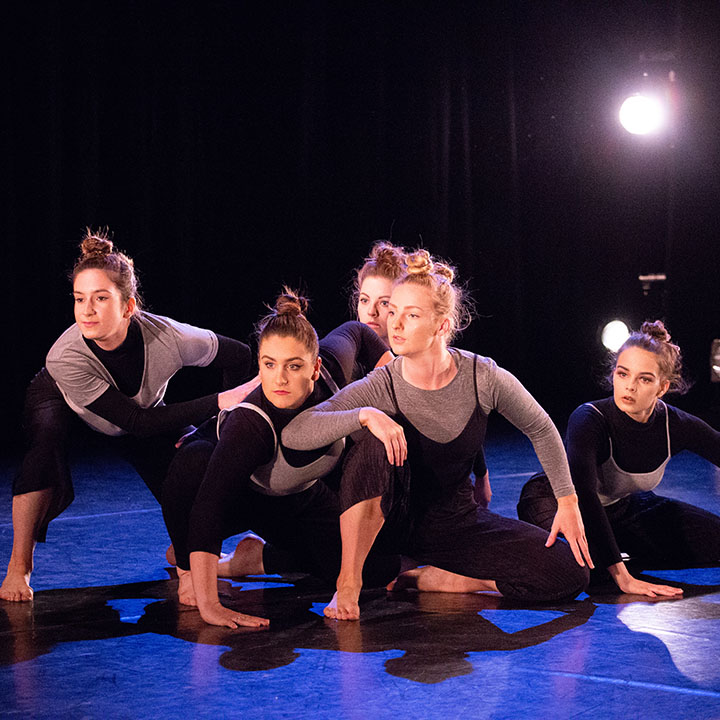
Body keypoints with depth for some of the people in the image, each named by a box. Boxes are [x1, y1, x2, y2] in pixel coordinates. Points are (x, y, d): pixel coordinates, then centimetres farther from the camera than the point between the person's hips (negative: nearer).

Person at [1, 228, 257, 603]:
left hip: (141, 408, 3)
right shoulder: (65, 358, -42)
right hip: (60, 403, -3)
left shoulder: (169, 339, -37)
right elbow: (137, 422, -39)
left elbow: (239, 356, -17)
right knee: (46, 445, -34)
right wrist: (219, 402, -42)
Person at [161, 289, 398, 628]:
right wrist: (208, 605, -56)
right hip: (239, 494, -5)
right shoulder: (250, 424, -43)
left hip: (299, 498, 5)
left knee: (382, 566, -11)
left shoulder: (331, 368, -28)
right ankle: (189, 568, -13)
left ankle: (261, 557, 9)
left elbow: (355, 332, -3)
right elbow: (208, 510, -50)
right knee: (193, 461, -41)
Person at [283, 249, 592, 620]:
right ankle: (348, 580, -22)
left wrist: (567, 502, 0)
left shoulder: (483, 377, -15)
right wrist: (365, 415, -41)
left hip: (457, 521, 3)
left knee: (570, 574, -16)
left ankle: (428, 577, -2)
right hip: (393, 517, -2)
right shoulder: (381, 388, -18)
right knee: (376, 446, -35)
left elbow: (540, 429, 3)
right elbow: (294, 433, -28)